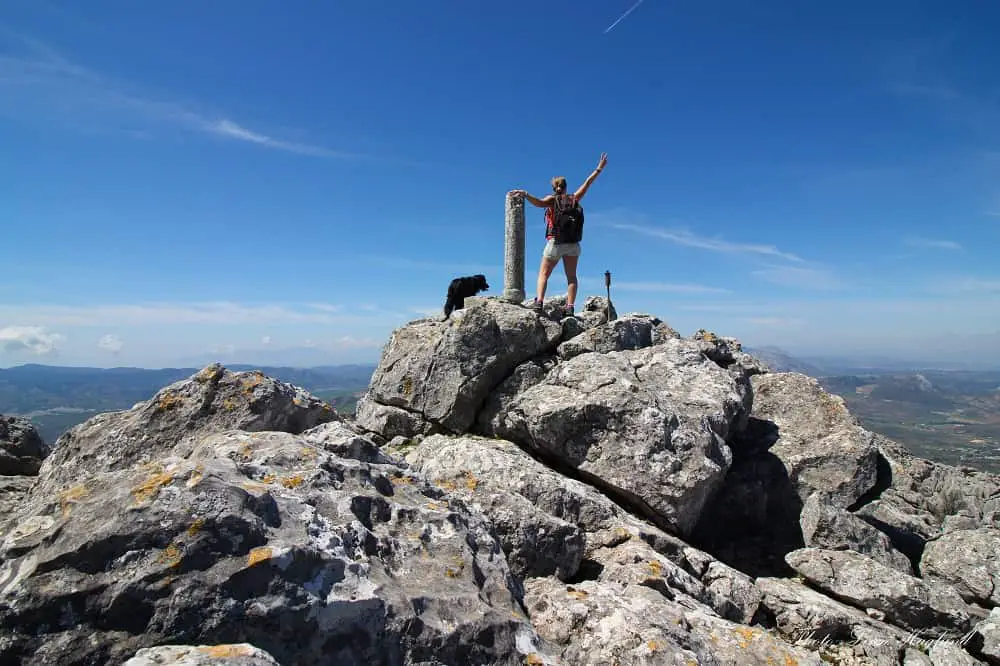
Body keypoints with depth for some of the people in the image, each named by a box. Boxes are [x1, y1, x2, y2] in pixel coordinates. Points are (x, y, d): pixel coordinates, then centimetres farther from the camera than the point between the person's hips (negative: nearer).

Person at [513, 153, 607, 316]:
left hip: (555, 243, -3)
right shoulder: (574, 199, 8)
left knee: (543, 274, 0)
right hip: (573, 245, 3)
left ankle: (538, 301, -19)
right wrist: (599, 169, 29)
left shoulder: (552, 199, -2)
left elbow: (540, 203, -24)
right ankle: (570, 306, -5)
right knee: (571, 277, 6)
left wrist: (525, 195, -34)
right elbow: (587, 184, 19)